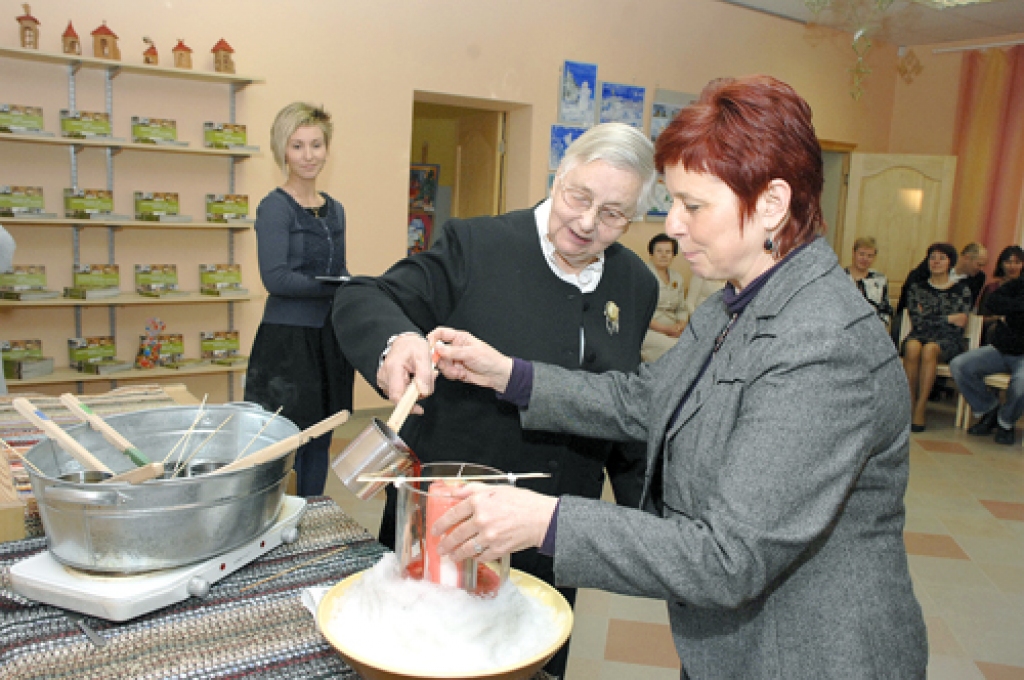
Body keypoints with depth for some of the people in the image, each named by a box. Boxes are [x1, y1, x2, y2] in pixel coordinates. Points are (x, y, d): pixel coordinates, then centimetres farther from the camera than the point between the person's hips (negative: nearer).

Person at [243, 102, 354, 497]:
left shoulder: (334, 209, 12)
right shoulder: (275, 207, -8)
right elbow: (275, 278, -18)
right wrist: (340, 287, -21)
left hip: (329, 339, 7)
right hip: (288, 341, -7)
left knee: (319, 442, 15)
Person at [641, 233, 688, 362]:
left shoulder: (677, 277, 18)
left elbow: (682, 309, 21)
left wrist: (681, 325, -3)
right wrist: (665, 329, -15)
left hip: (673, 331, 6)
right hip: (648, 331, -6)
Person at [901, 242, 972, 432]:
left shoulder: (961, 289, 12)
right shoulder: (917, 288, 14)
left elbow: (959, 324, 2)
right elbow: (917, 322, 0)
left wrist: (928, 316, -3)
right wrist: (949, 318, -2)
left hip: (948, 340, -1)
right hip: (920, 336, 1)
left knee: (930, 349, -36)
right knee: (912, 346, -36)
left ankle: (920, 409, -35)